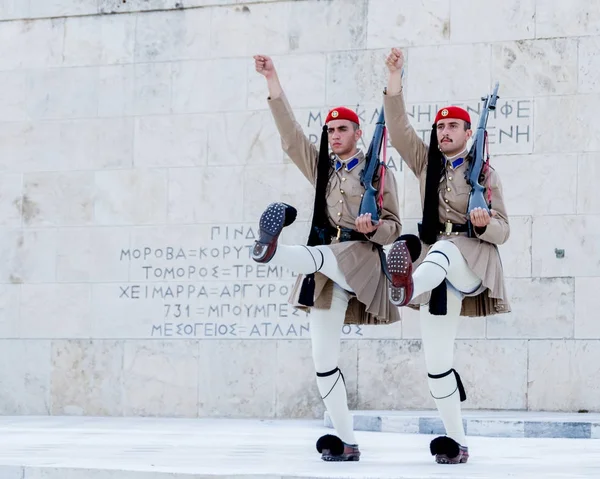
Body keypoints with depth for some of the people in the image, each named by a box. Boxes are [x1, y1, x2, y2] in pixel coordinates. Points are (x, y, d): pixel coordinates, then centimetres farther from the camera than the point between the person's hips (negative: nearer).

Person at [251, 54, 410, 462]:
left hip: (360, 257, -5)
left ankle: (274, 251, -74)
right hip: (324, 268, 5)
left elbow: (394, 227, 5)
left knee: (319, 256, -40)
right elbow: (291, 134, 10)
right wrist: (274, 85, 1)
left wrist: (372, 228, -18)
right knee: (324, 359, -2)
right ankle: (347, 442, 1)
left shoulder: (378, 172, 6)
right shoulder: (321, 168, 20)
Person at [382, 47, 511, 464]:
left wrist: (486, 224, -22)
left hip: (473, 261, -4)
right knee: (436, 363, -1)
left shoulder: (483, 172, 3)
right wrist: (395, 79, -11)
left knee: (444, 246, -40)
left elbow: (502, 231, 1)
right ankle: (457, 441, 8)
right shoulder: (426, 163, 13)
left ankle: (409, 287, -74)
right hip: (437, 270, 4)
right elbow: (399, 128, 0)